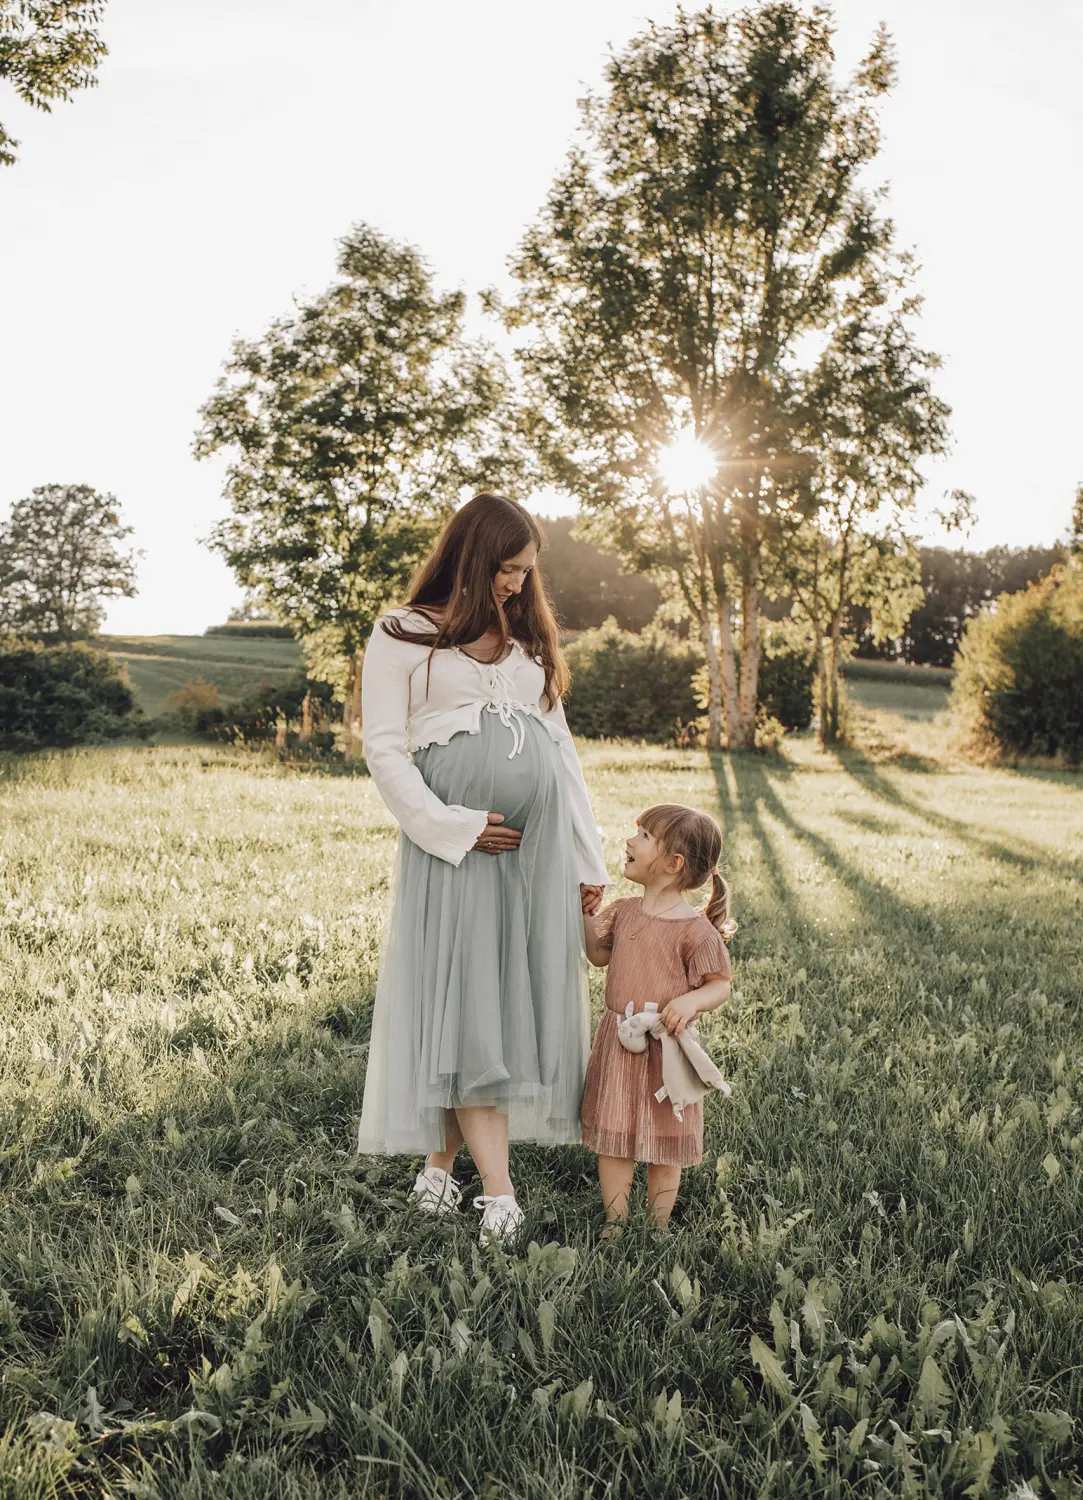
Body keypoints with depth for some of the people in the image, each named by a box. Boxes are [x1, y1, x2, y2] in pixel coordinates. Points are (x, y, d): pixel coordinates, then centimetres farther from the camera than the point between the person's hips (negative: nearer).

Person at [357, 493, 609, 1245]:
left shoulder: (528, 639, 20)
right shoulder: (402, 636, 5)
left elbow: (562, 747, 18)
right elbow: (384, 748, -2)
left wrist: (589, 860, 13)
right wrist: (451, 827, -12)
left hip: (539, 842, 5)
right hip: (457, 844, -5)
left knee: (522, 992, 2)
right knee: (464, 999, -7)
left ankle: (441, 1162, 15)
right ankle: (498, 1190, -4)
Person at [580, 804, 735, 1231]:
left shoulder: (694, 928, -14)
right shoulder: (623, 911, 4)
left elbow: (720, 985, -10)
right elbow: (600, 957, 19)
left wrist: (691, 1001, -28)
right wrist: (587, 919, 4)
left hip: (666, 1047, -5)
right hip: (617, 1043, 5)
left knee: (664, 1141, 10)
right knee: (612, 1136, 9)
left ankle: (657, 1226, 26)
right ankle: (616, 1223, 23)